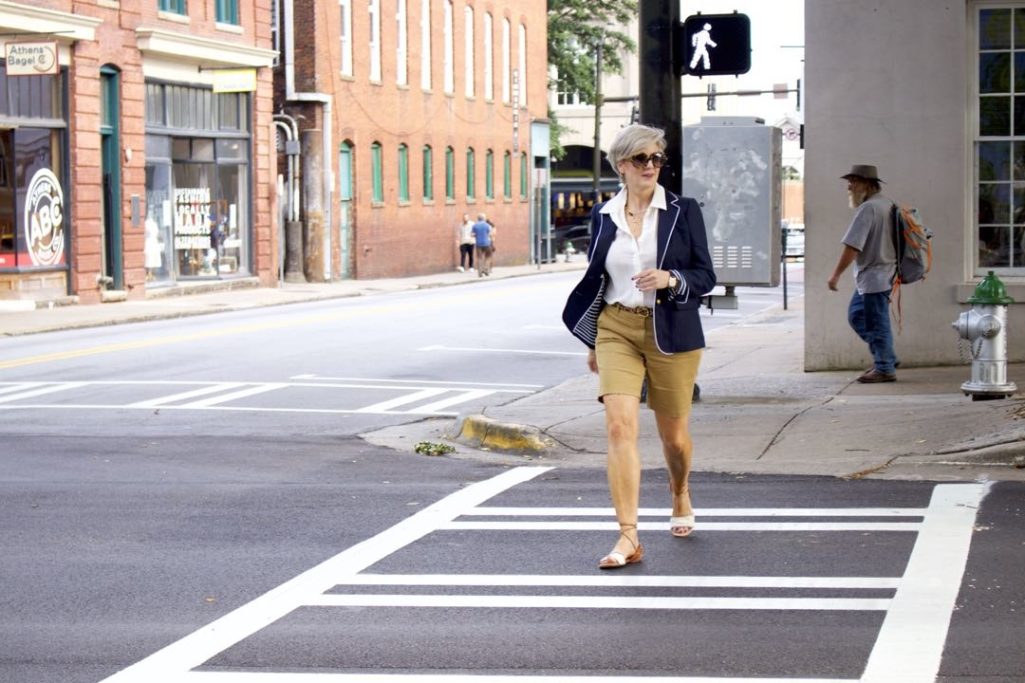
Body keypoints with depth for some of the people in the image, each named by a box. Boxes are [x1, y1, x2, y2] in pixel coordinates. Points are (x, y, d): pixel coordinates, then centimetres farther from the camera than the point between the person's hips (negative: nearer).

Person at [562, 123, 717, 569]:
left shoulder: (683, 211, 0)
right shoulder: (603, 215, 7)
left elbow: (705, 276, 0)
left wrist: (671, 279, -20)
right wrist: (593, 342, 19)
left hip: (671, 331, -1)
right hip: (616, 330, 1)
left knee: (673, 433, 10)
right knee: (619, 426, -15)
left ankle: (680, 495, 45)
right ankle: (628, 537, -16)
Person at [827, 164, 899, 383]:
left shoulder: (868, 208, -18)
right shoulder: (886, 205, 13)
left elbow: (852, 246, -21)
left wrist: (836, 274, -16)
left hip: (874, 277, -10)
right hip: (869, 277, 10)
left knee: (876, 324, -3)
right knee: (856, 315, 17)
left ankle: (885, 368, 4)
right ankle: (885, 359, 21)